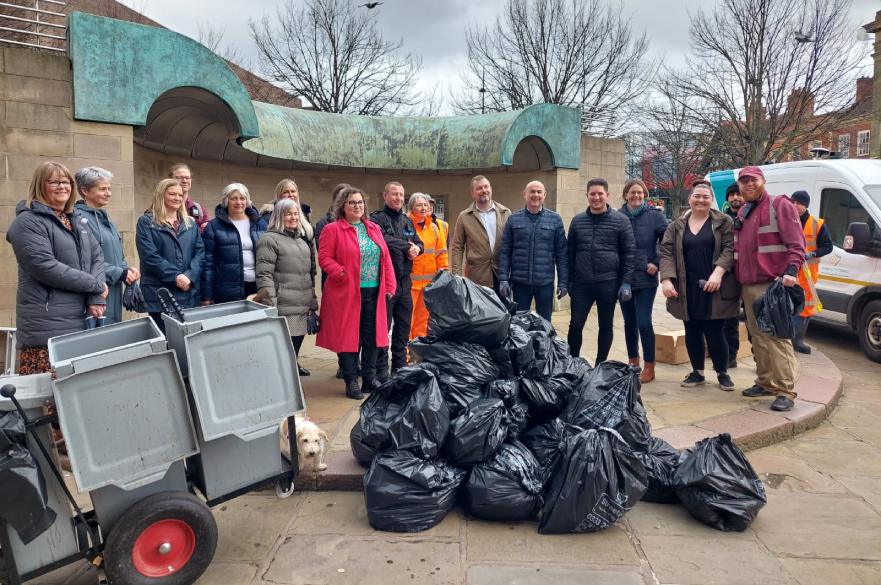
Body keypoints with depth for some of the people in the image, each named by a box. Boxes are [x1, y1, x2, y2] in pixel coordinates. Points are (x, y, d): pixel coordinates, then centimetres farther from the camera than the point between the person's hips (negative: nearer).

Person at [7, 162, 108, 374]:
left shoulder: (76, 219, 18)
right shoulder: (28, 222, -4)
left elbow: (97, 257, 11)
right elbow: (46, 267, -16)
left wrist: (96, 298, -5)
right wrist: (95, 285, -10)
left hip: (82, 320, 6)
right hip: (47, 325, -6)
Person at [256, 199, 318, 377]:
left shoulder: (302, 239, 21)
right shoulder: (269, 239, -4)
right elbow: (264, 275, -12)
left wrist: (313, 300, 22)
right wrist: (271, 305, -18)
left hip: (303, 307, 8)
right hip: (284, 308, -7)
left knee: (297, 344, 11)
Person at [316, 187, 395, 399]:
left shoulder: (374, 229, 14)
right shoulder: (332, 229, -2)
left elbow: (386, 259, 13)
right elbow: (324, 258, -6)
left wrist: (389, 286, 6)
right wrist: (341, 273, -21)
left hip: (373, 292, 5)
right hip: (346, 293, -5)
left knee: (371, 336, 9)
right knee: (349, 337, 1)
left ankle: (370, 378, 21)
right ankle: (351, 381, 11)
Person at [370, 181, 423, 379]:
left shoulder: (407, 221, 18)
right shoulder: (377, 219, -6)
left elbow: (418, 243, 20)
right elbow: (383, 240, -23)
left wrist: (417, 248, -4)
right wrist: (407, 246, -11)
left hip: (404, 283, 7)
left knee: (403, 327, 14)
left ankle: (400, 367, 27)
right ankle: (381, 371, 9)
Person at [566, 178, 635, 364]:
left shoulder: (621, 220, 0)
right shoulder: (577, 221, 8)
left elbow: (629, 253, -1)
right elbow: (570, 252, 12)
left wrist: (626, 282, -7)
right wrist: (569, 281, 9)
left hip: (608, 283, -2)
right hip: (582, 283, 2)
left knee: (605, 326, 8)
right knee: (575, 325, 2)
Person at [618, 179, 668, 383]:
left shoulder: (655, 215, -2)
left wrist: (657, 264, -5)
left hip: (646, 279, -3)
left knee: (644, 322, -7)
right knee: (629, 322, 12)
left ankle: (649, 367, 7)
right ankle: (633, 362, 27)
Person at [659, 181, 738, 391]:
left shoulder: (724, 222, 4)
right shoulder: (677, 226, 11)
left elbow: (729, 249, -5)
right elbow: (666, 253, 4)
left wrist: (718, 272, -20)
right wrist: (666, 279, -10)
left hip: (714, 289, -3)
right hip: (687, 290, 3)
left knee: (714, 333, -1)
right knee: (692, 333, 10)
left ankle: (722, 373, 18)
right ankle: (697, 372, 25)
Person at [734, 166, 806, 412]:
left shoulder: (780, 206, -1)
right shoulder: (742, 213, 20)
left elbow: (796, 244, -9)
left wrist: (791, 271, -23)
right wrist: (738, 279, 15)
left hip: (773, 284, -7)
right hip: (748, 286, 7)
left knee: (777, 337, -9)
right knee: (758, 336, 11)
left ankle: (785, 390, -7)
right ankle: (765, 382, 20)